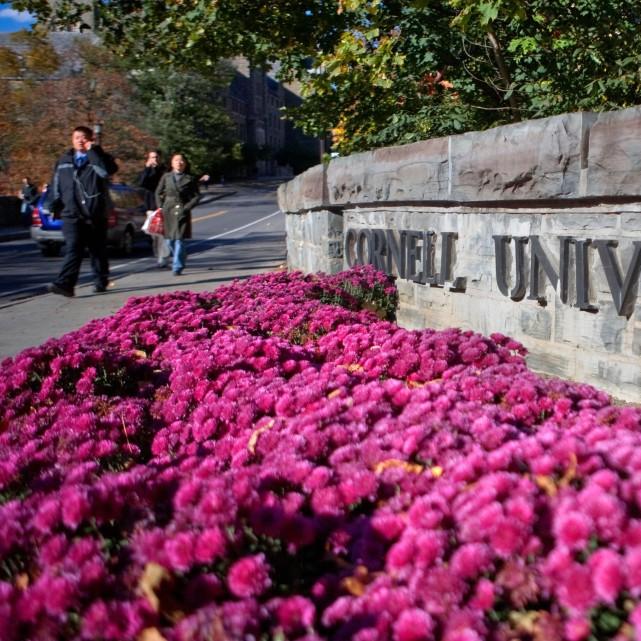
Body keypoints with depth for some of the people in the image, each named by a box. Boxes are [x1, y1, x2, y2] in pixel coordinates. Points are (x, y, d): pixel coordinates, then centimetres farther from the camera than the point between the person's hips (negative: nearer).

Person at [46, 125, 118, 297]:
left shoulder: (98, 158, 2)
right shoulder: (64, 160, 13)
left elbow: (107, 170, -22)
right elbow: (56, 184, 17)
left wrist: (93, 151, -16)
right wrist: (55, 205, 8)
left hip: (96, 215, -1)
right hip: (71, 214, 1)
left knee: (98, 251, 11)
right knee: (73, 250, -11)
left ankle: (101, 281, 26)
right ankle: (65, 283, -18)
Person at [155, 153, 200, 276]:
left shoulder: (190, 179, 2)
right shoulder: (166, 177, 8)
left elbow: (197, 196, 3)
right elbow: (158, 193, 14)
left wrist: (187, 207, -8)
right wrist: (161, 207, 4)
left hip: (182, 212, -3)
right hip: (168, 211, 3)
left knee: (179, 239, -9)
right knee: (169, 240, 5)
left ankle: (177, 267, -4)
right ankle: (182, 258, 31)